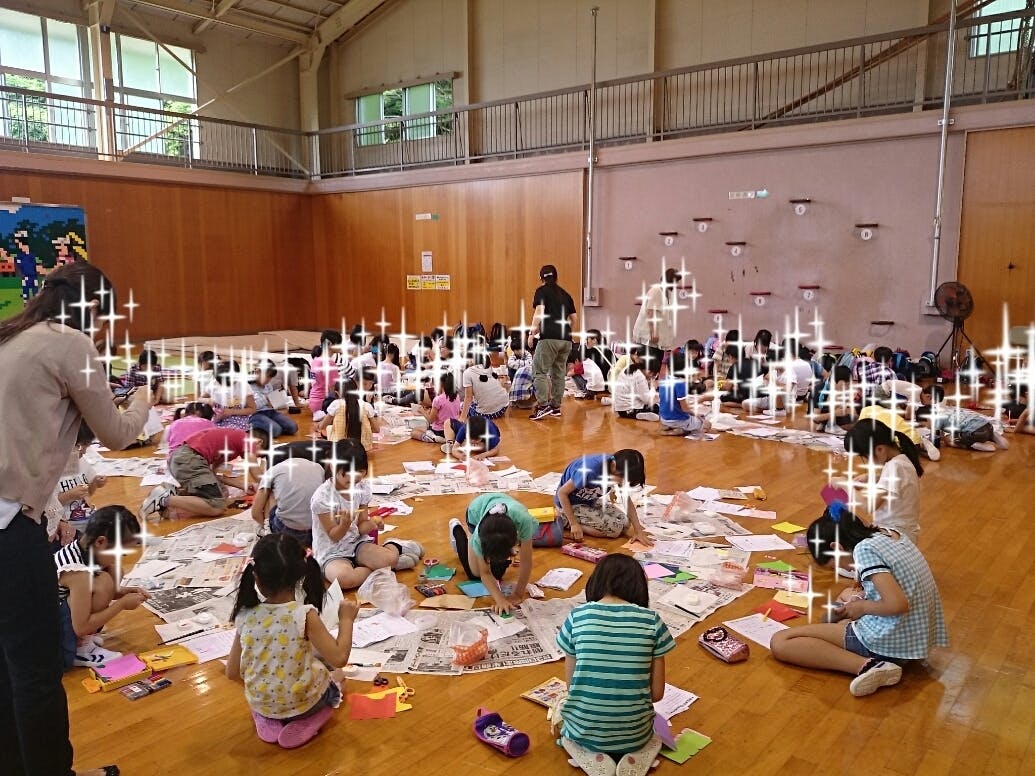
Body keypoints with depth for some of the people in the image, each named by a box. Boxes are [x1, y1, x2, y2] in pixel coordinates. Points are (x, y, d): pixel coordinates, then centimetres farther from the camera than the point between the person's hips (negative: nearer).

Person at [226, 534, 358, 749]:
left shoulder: (246, 617, -13)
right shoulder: (305, 615, -25)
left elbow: (233, 672, -3)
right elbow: (339, 658, -23)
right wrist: (346, 619, -10)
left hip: (260, 705, 3)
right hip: (303, 703, -3)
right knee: (334, 683, 27)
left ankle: (268, 720, 15)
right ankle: (305, 722, 9)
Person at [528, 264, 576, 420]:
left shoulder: (542, 291, 3)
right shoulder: (565, 294, 20)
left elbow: (540, 311, -12)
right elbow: (573, 318, 22)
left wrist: (532, 332, -11)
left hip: (549, 337, -6)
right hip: (566, 339, 6)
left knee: (540, 371, -4)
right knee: (559, 372, 12)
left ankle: (543, 405, -15)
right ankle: (556, 406, 14)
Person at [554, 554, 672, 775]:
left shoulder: (577, 617, -6)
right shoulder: (652, 620, -6)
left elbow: (571, 685, 1)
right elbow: (657, 692, -1)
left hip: (584, 730, -1)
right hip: (634, 733, 1)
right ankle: (636, 758, 4)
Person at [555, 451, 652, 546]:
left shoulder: (620, 470, -15)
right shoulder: (590, 470, -37)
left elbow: (627, 500, -4)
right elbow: (561, 492, -26)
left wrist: (638, 531, -10)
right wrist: (574, 524, -26)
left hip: (591, 501, 7)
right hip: (570, 504, -7)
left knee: (625, 522, -6)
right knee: (615, 528, -18)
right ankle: (567, 522, -6)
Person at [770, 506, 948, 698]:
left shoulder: (864, 549, -17)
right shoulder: (888, 533, 7)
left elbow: (898, 604, -26)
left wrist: (862, 607, -9)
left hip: (892, 643, -9)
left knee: (781, 642, -10)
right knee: (847, 595, 36)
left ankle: (868, 666, -20)